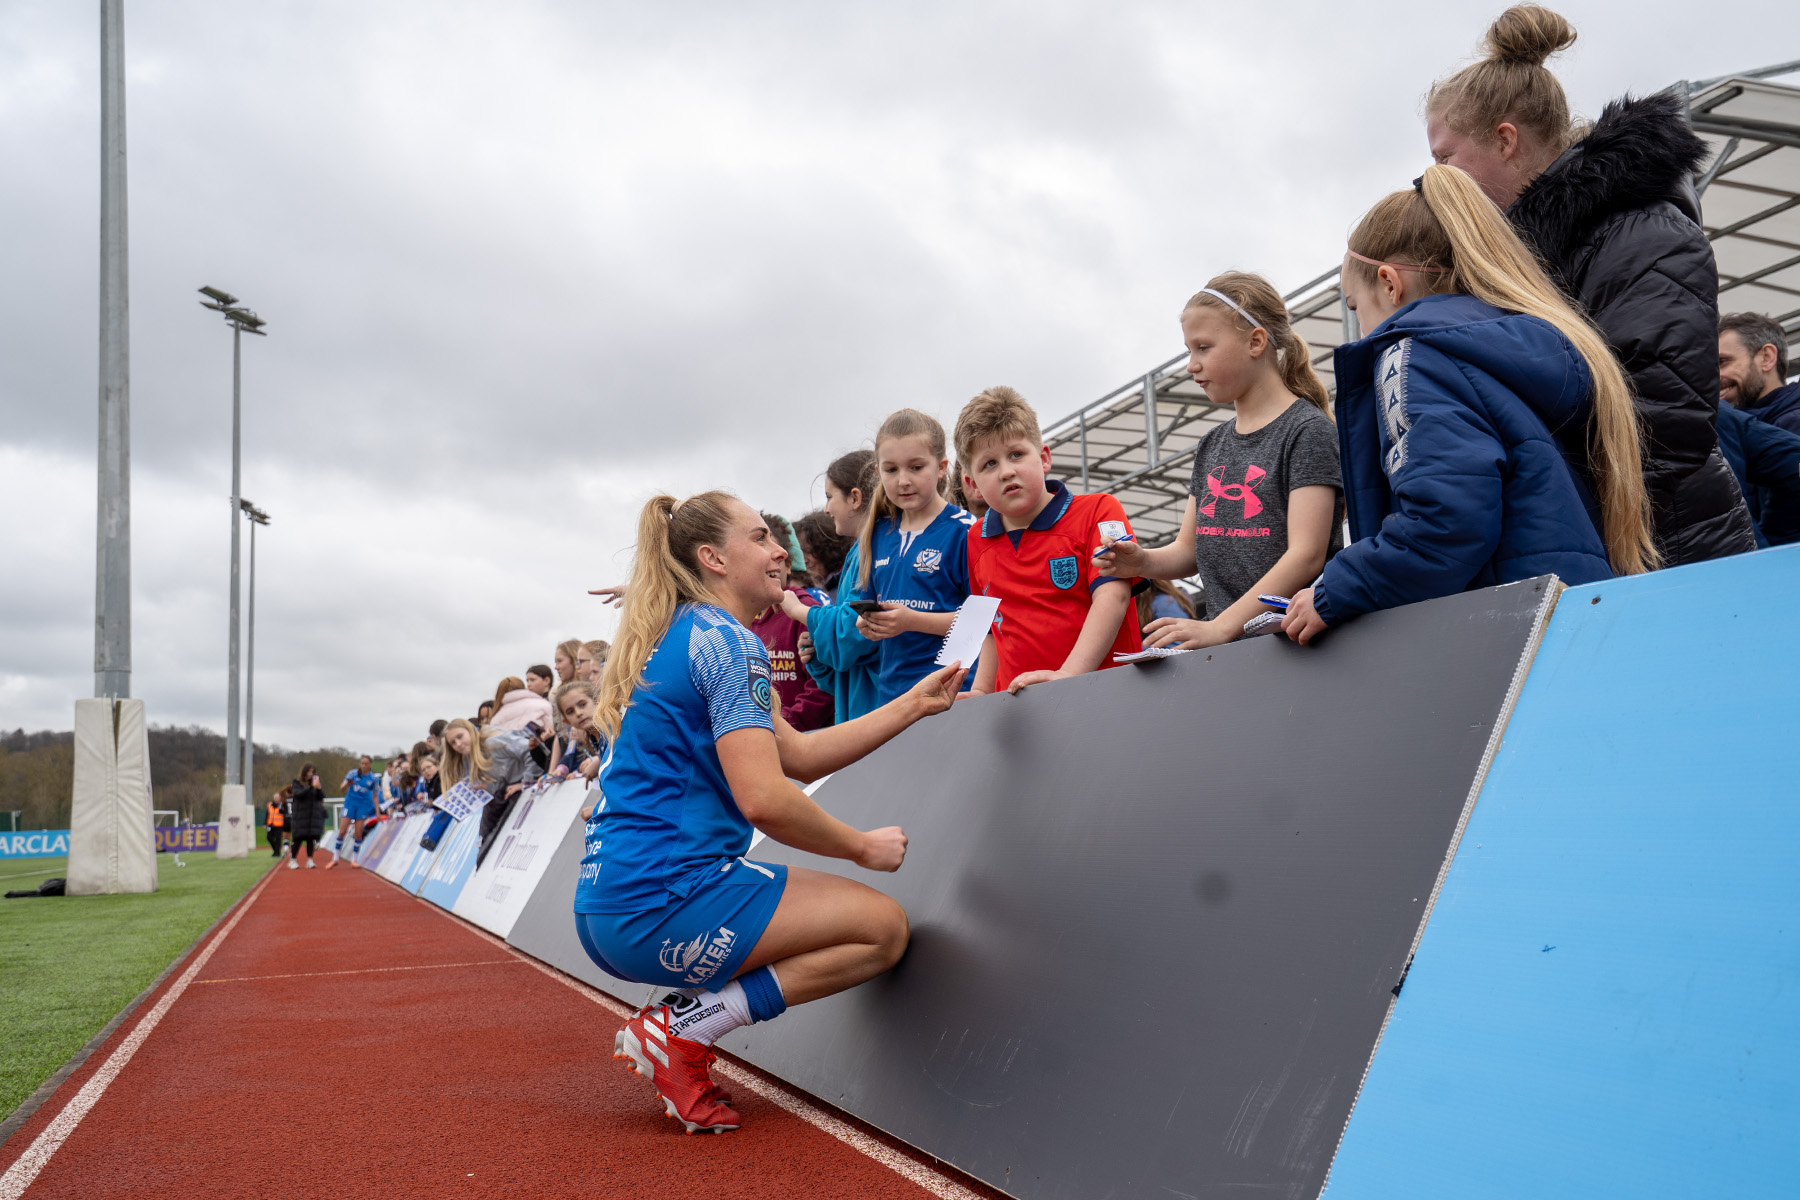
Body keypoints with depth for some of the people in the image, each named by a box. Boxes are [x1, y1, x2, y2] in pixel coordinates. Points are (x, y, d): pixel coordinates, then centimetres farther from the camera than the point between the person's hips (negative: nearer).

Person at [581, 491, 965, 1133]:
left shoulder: (676, 638, 19)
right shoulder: (727, 641, -11)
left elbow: (800, 754, 18)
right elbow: (764, 798, -21)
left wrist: (915, 703, 17)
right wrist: (864, 847, -5)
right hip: (663, 902, -10)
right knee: (884, 924, -2)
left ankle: (680, 1014, 8)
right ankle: (683, 1027, -7)